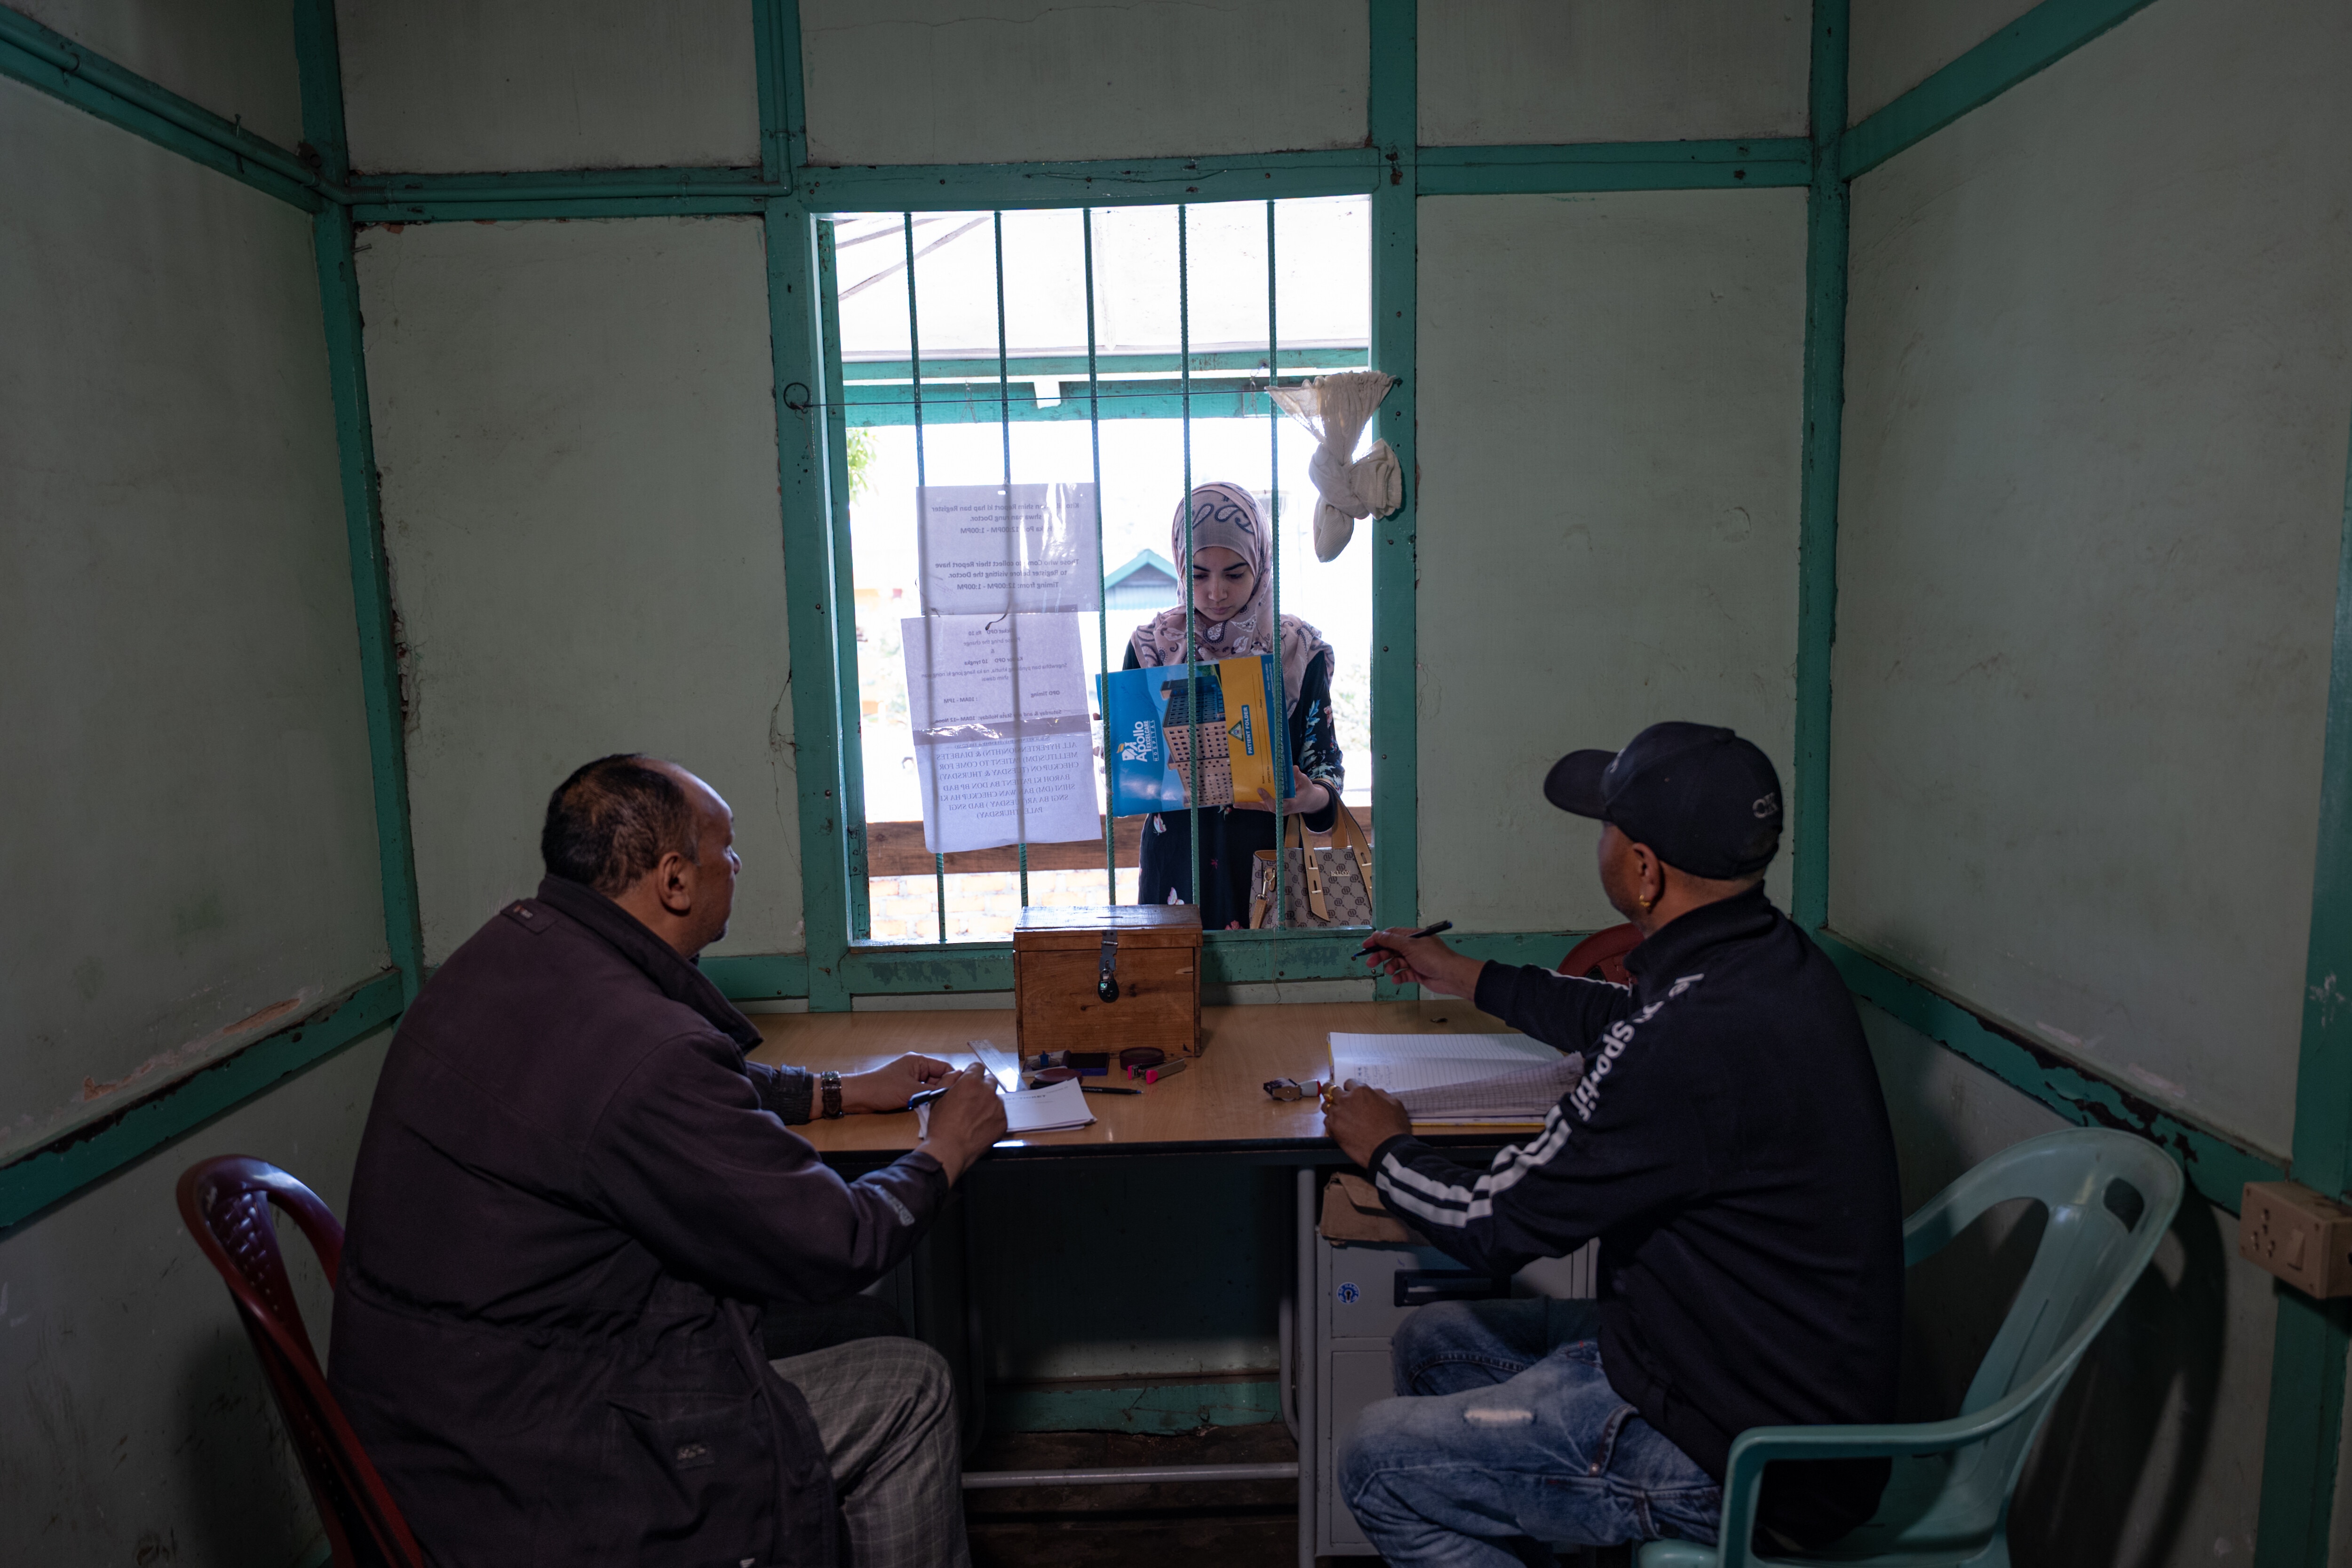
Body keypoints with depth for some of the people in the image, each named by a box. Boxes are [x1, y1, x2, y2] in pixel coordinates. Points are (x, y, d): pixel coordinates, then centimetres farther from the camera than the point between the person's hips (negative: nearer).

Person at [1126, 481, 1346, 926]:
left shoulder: (1300, 649, 0)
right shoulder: (1150, 646, 2)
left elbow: (1323, 756, 1)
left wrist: (1314, 798, -20)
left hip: (1268, 856, 0)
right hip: (1178, 853, 0)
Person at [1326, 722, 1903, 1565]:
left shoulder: (1694, 1040, -33)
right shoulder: (1772, 958, -3)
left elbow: (1496, 1226, -21)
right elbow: (1627, 1022, 21)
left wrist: (1385, 1149, -1)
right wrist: (1470, 978, 29)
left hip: (1745, 1461, -9)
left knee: (1376, 1462, -4)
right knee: (1432, 1344, 16)